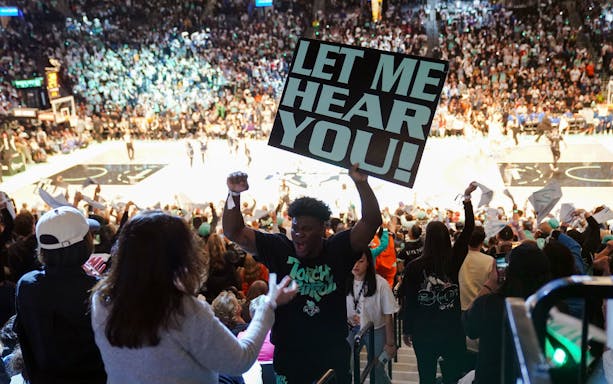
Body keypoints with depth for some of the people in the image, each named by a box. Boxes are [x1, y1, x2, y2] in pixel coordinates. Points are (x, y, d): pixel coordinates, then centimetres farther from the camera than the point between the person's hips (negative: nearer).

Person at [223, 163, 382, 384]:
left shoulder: (338, 250, -5)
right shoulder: (278, 248, -3)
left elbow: (371, 222, -16)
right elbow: (234, 232, -7)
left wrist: (361, 183, -29)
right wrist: (234, 195, -22)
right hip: (288, 359, 0)